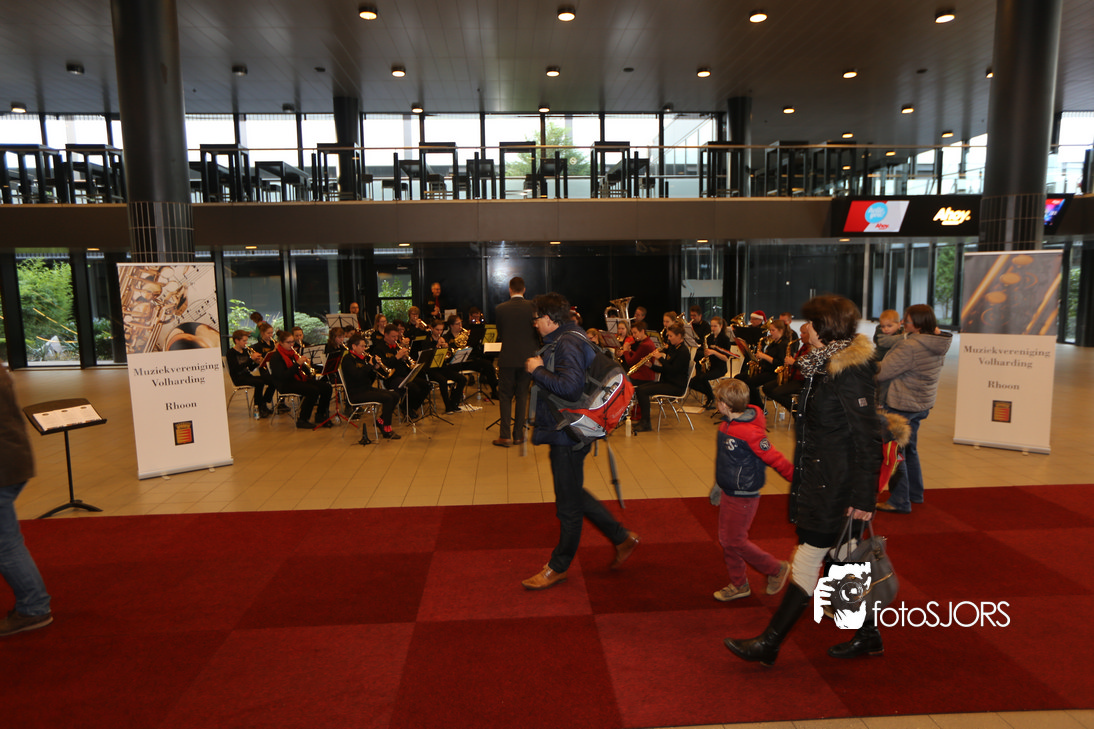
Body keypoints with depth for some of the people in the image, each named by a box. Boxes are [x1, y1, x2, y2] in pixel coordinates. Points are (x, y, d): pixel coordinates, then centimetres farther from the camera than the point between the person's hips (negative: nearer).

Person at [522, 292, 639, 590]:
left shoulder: (568, 344, -21)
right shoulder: (562, 340, 11)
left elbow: (569, 386, -34)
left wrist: (537, 370, -23)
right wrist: (539, 370, 6)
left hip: (569, 435, -11)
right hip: (563, 432, 11)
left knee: (568, 504, 6)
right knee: (573, 495, 22)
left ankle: (559, 567, 23)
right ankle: (622, 538, 33)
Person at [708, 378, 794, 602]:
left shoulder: (750, 432, -28)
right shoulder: (726, 425, 1)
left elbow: (776, 460, -22)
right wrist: (719, 484, 24)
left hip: (743, 497, -9)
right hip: (728, 492, 9)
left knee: (735, 541, 2)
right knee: (725, 539, 15)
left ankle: (776, 569, 24)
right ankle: (739, 585, 32)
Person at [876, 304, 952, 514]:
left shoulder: (910, 346, -25)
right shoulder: (939, 345, 3)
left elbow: (881, 373, -22)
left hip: (902, 405, -9)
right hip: (923, 403, 9)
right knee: (909, 448, 23)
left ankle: (900, 502, 10)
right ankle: (915, 494, 36)